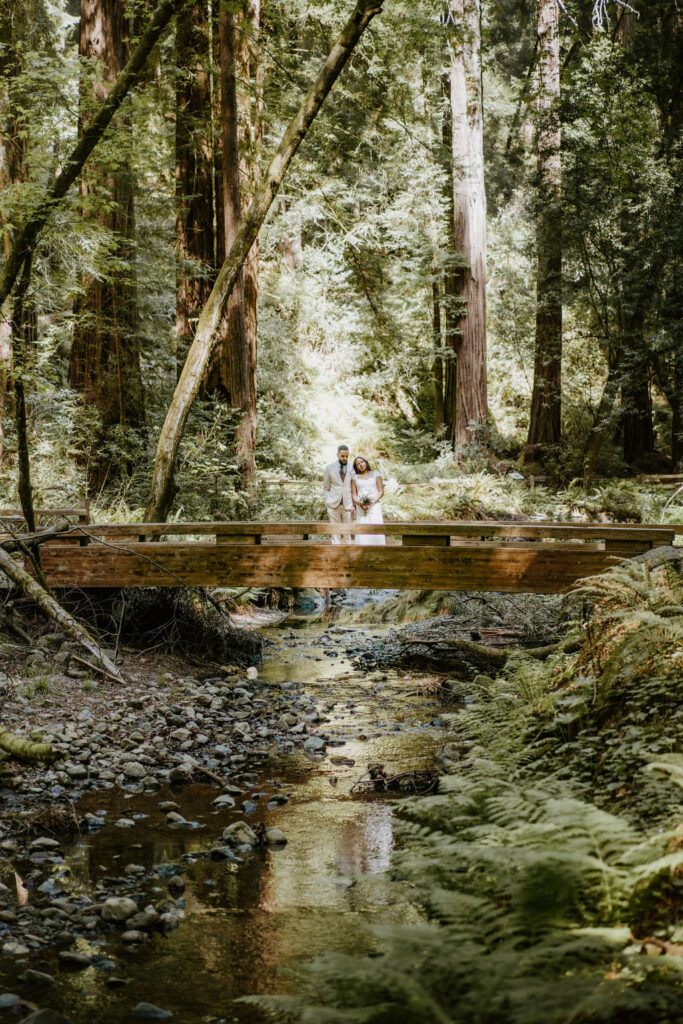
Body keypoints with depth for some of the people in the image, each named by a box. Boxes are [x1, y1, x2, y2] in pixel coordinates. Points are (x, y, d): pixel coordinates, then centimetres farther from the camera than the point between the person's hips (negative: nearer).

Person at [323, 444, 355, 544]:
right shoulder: (329, 468, 5)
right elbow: (326, 487, 10)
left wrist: (354, 504, 1)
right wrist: (328, 502, 2)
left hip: (348, 505, 0)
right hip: (334, 505, 0)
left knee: (349, 532, 0)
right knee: (335, 532, 1)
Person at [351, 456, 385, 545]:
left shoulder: (375, 474, 9)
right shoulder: (355, 477, 12)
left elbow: (381, 491, 4)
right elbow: (354, 494, 8)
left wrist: (372, 503, -11)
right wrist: (360, 504, -12)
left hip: (374, 506, -1)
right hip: (361, 508, 1)